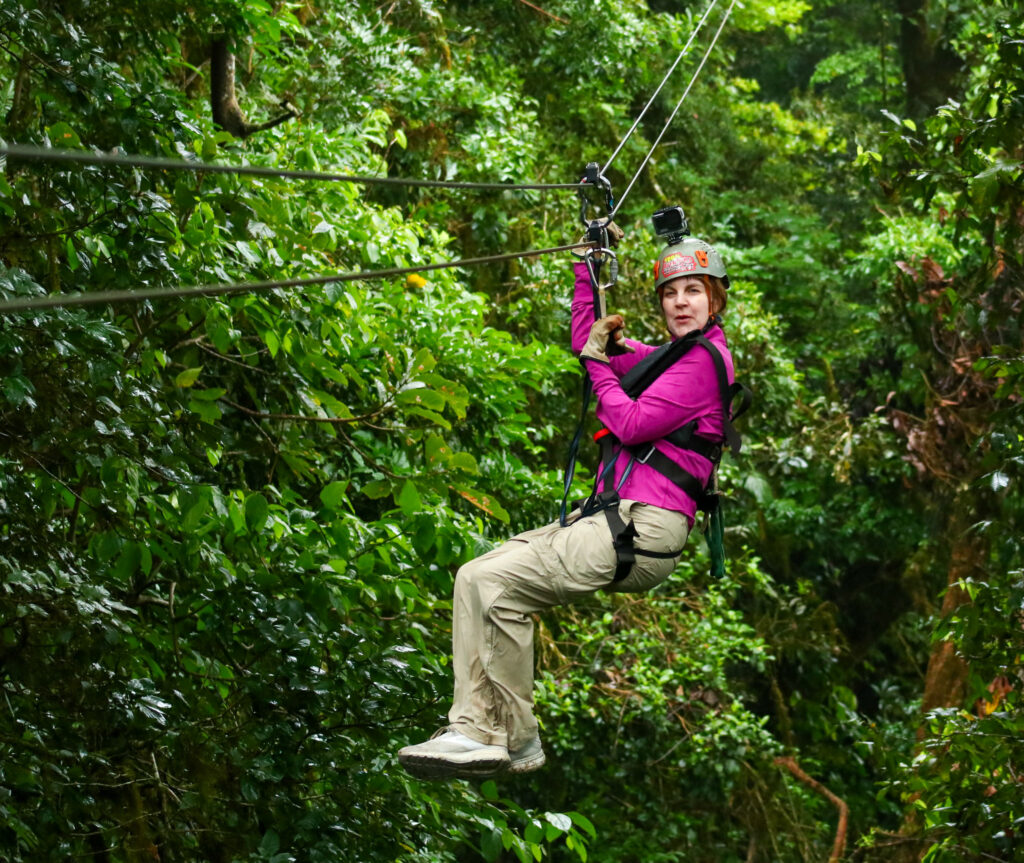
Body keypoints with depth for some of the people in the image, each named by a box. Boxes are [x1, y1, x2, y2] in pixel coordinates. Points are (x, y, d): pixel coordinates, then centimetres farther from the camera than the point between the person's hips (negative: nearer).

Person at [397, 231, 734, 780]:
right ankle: (472, 729, -5)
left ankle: (514, 740, -10)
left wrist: (599, 363, -1)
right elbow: (585, 340, 28)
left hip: (645, 530, -10)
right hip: (614, 518, 10)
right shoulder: (672, 357, 21)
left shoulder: (705, 360, -7)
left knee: (496, 582, -21)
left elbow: (632, 425, -15)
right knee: (473, 579, 2)